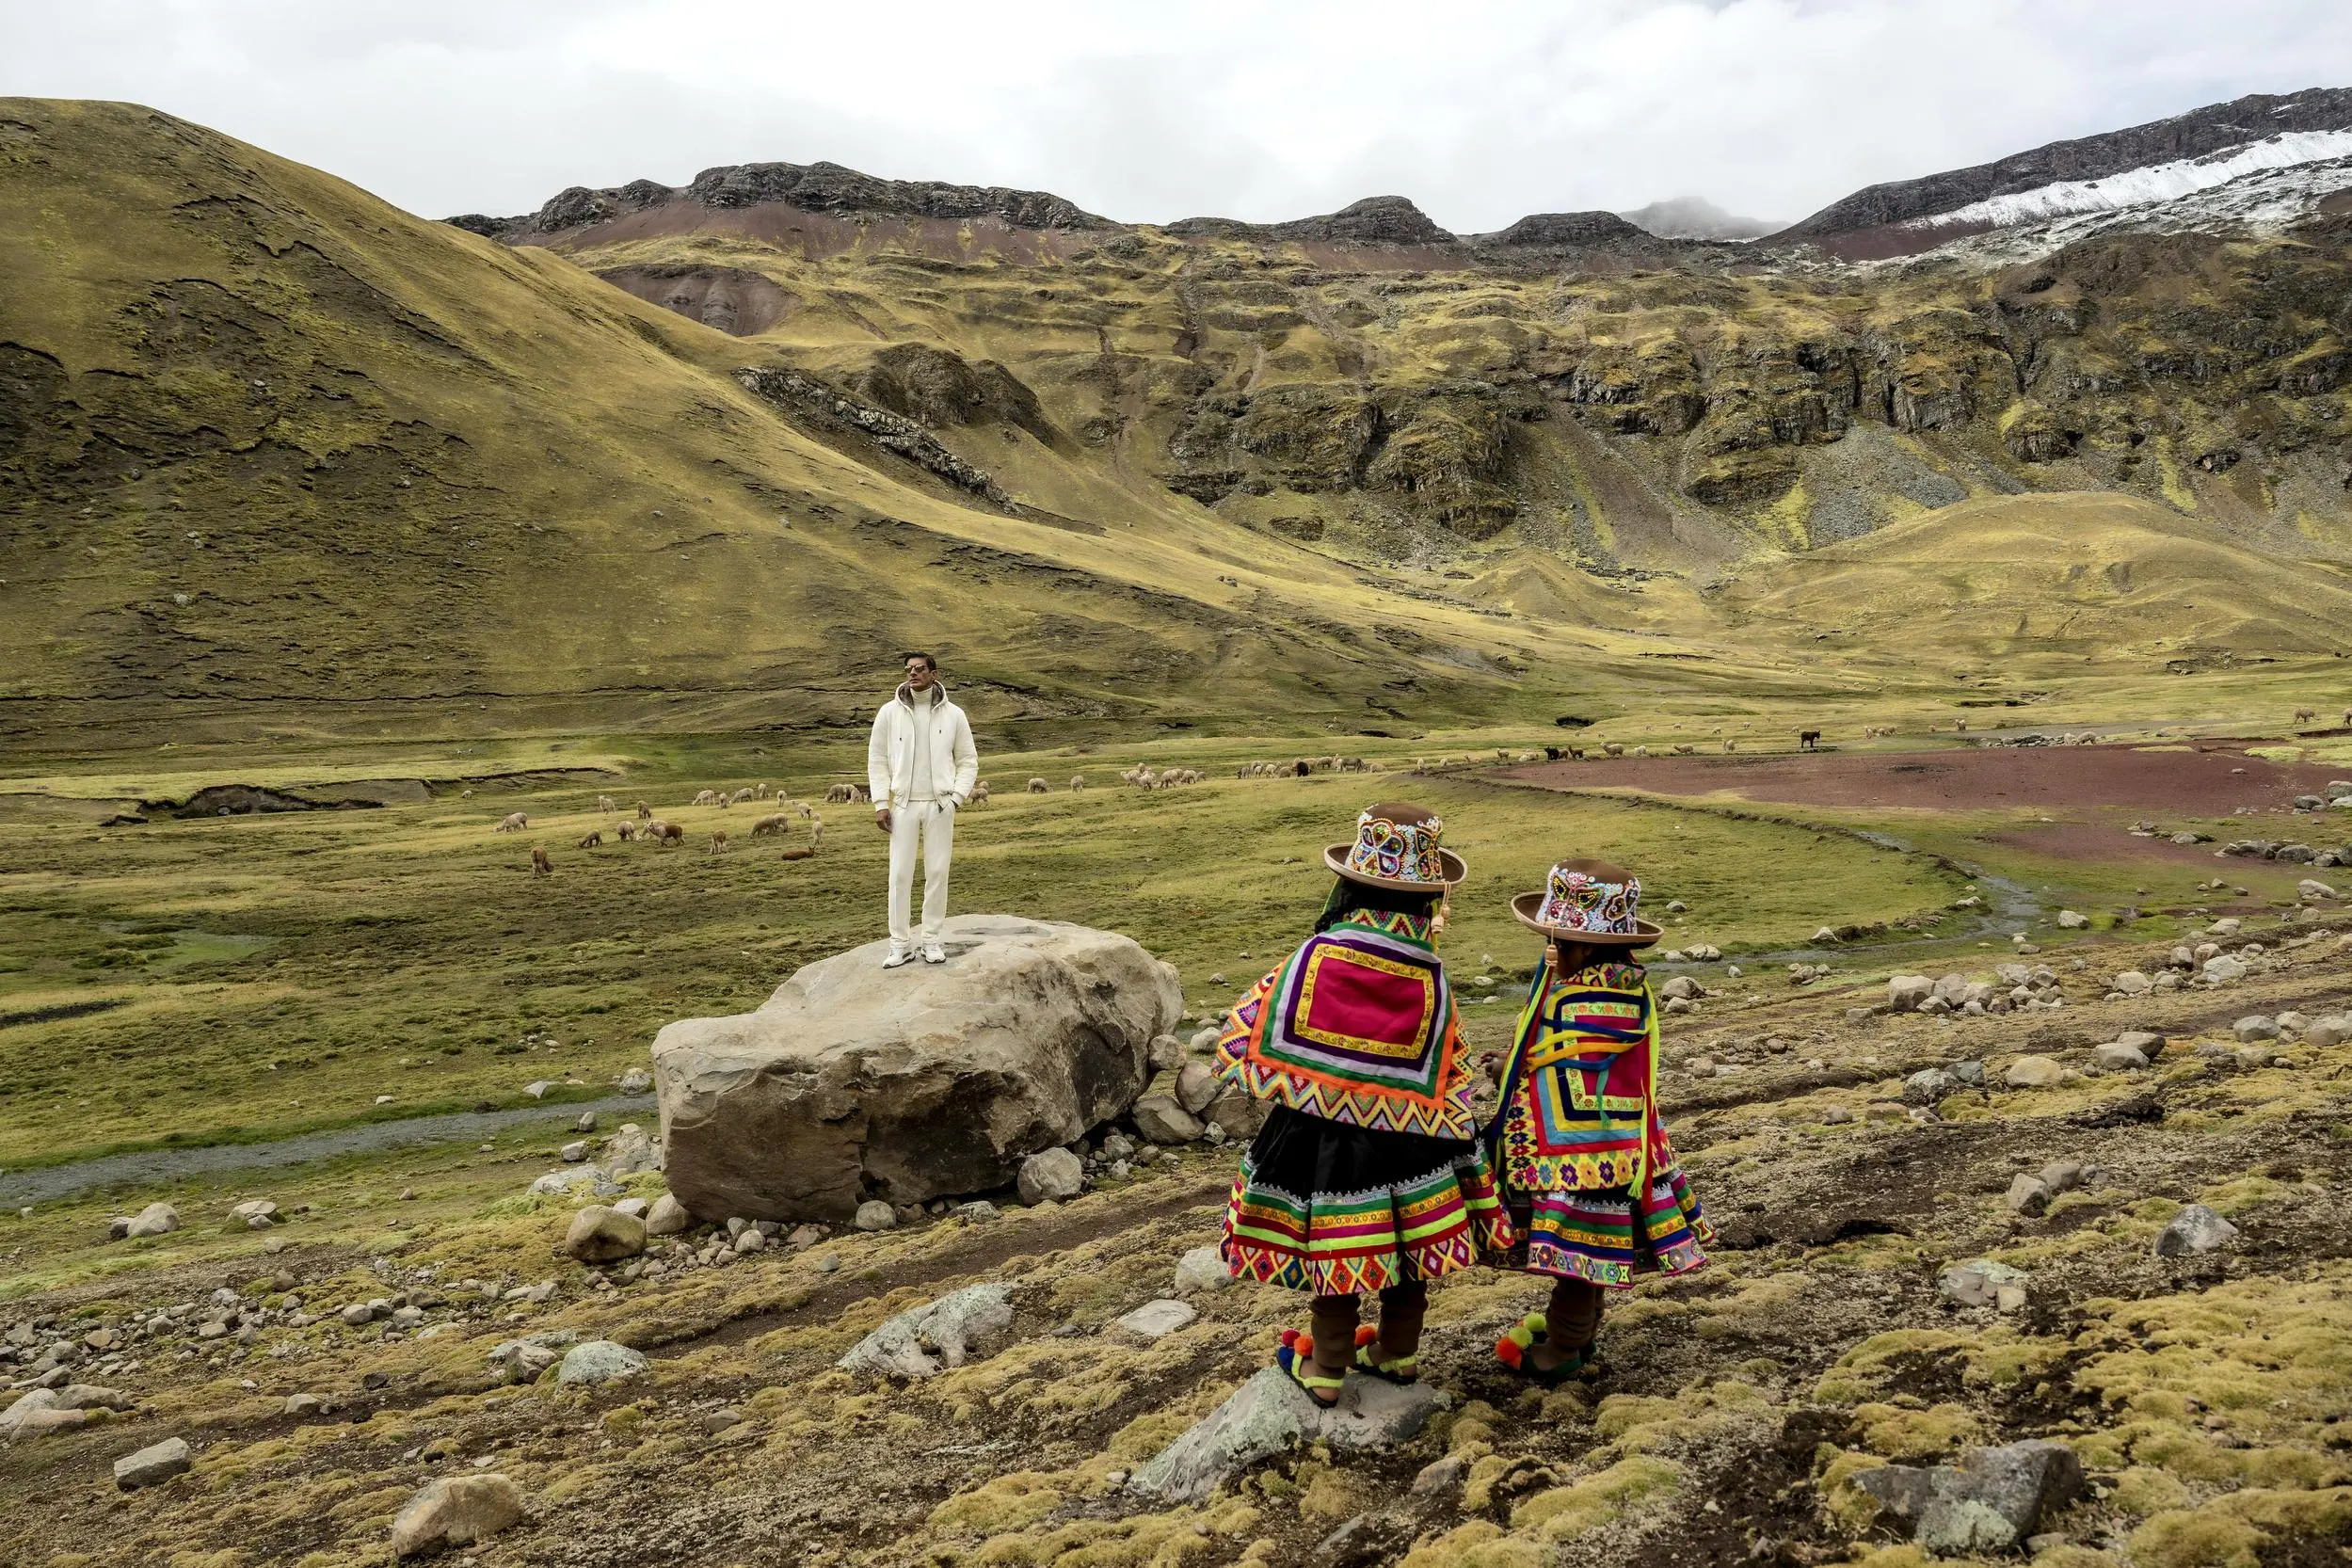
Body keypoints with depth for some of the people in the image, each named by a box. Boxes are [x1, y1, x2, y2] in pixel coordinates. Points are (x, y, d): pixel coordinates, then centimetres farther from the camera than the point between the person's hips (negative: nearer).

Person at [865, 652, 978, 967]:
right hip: (904, 805, 0)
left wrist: (956, 797, -4)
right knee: (900, 874, 0)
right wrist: (881, 804, -3)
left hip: (939, 805, 0)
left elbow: (968, 761, 8)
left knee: (937, 872, 3)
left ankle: (931, 939, 14)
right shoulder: (889, 712, 0)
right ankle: (901, 943, 8)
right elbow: (877, 759, 4)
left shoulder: (953, 715, 1)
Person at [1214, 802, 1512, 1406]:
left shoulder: (1313, 957, -16)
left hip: (1322, 1146, -2)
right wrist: (1466, 1165, 7)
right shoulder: (1430, 979, -11)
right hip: (1406, 1149, 2)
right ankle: (1398, 1353, 39)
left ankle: (1325, 1371, 29)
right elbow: (1450, 1085, -5)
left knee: (1335, 1261, 12)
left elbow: (1242, 1039, -9)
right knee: (1405, 1248, 21)